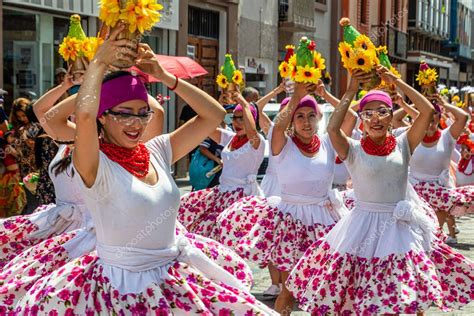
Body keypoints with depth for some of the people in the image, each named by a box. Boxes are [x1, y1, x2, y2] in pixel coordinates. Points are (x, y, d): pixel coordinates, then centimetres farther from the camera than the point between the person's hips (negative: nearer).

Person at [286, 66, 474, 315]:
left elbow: (428, 111, -8)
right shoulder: (354, 151, -3)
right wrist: (351, 91, -16)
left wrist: (396, 81, -7)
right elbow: (332, 128, -22)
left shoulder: (403, 145, 2)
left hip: (401, 227, 2)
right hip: (364, 228, -1)